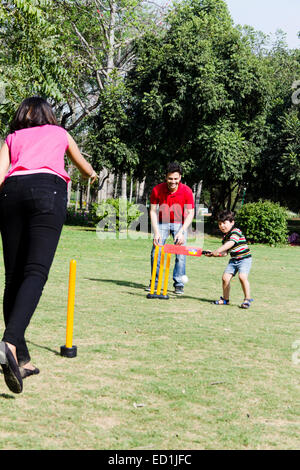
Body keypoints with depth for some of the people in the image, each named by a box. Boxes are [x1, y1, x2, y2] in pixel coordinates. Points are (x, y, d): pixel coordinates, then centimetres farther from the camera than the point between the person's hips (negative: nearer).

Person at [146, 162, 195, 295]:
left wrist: (181, 232, -26)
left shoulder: (186, 191, -19)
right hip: (162, 223, 1)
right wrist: (156, 232, -18)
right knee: (155, 252, -6)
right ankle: (155, 282, 6)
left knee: (181, 253, -9)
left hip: (180, 223, -1)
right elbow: (153, 211, -10)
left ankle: (179, 284, 0)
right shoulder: (157, 190, -18)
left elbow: (190, 214, -15)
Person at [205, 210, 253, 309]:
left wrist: (218, 250, -37)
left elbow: (231, 243, -31)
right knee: (225, 277, -4)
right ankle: (225, 299, 13)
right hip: (233, 260, 8)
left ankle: (247, 299, -10)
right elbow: (224, 253, 12)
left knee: (242, 276, -25)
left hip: (244, 258, -8)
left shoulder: (236, 231, -14)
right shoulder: (225, 237, 11)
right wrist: (212, 254, -1)